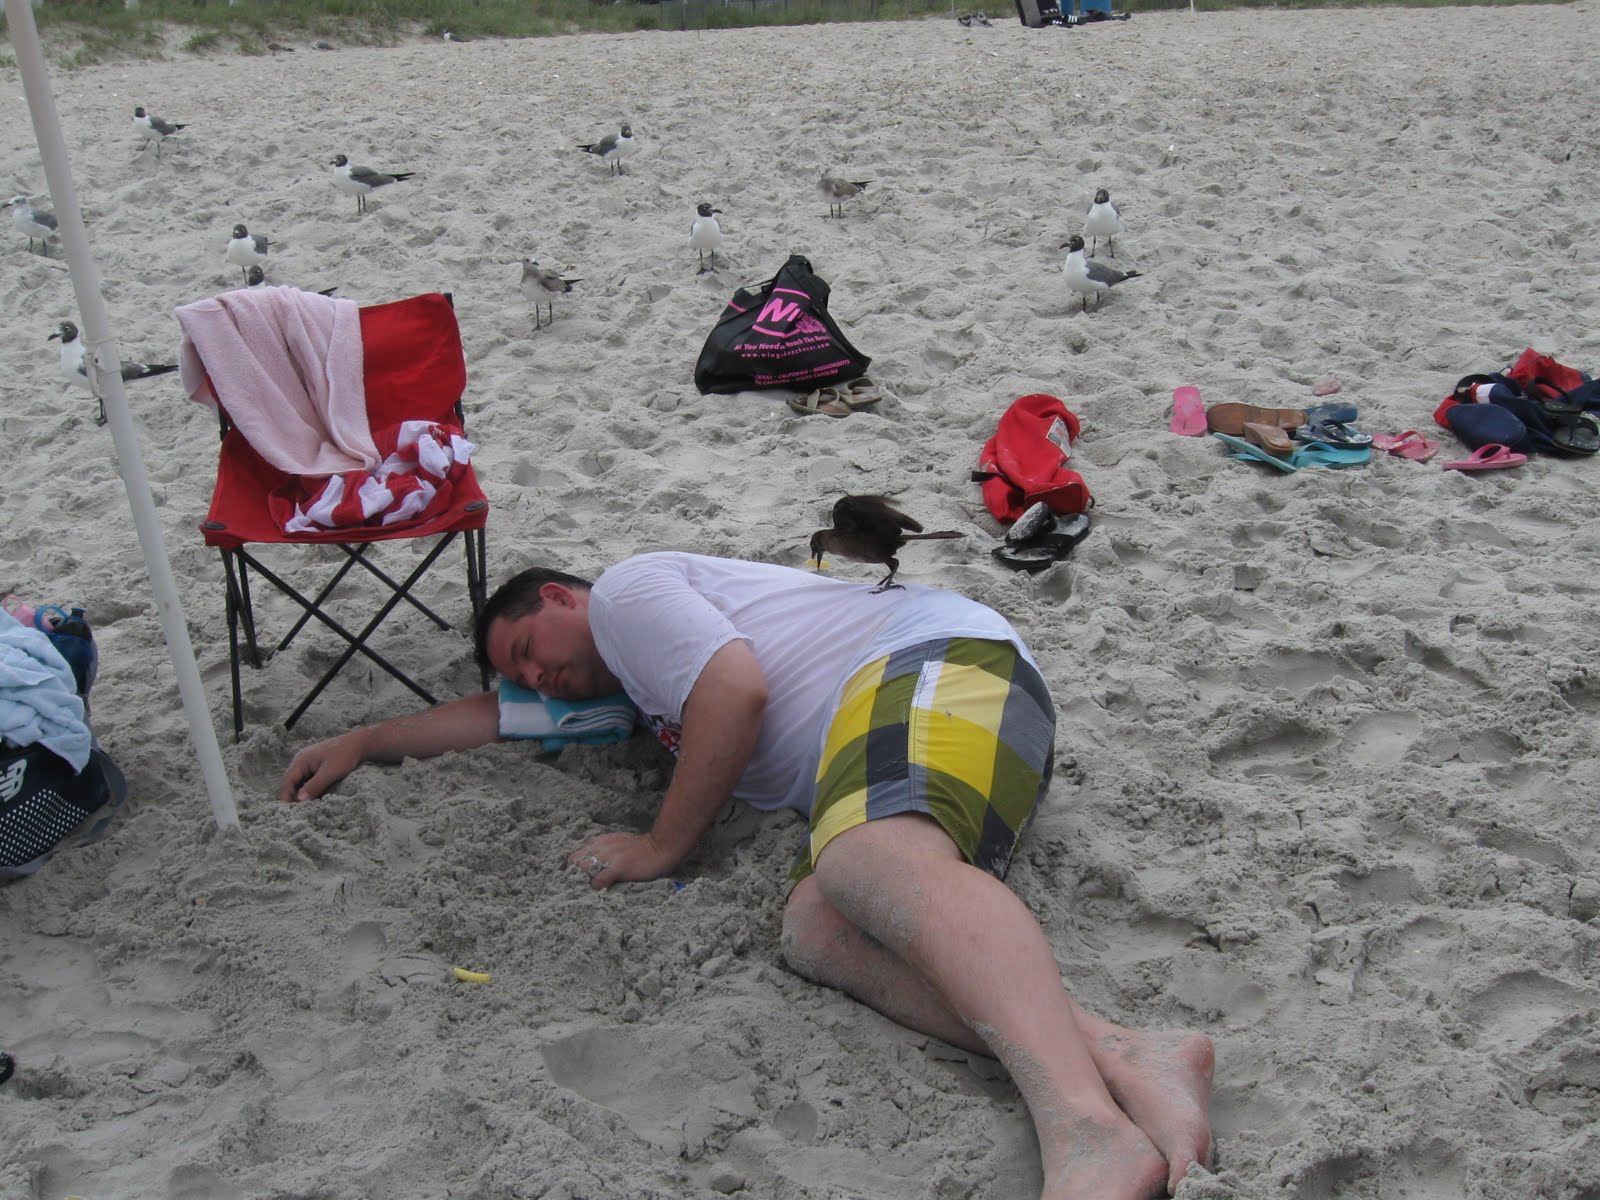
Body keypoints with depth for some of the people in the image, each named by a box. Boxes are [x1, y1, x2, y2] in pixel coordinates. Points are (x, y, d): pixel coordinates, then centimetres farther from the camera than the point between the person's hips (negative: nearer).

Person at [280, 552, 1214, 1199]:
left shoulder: (627, 589, 8)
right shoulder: (628, 679, 37)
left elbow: (738, 687, -9)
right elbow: (500, 715, 48)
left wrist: (664, 846, -1)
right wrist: (364, 741, 48)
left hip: (939, 655, -8)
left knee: (870, 856, -37)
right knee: (814, 930, -22)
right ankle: (1118, 1058, -43)